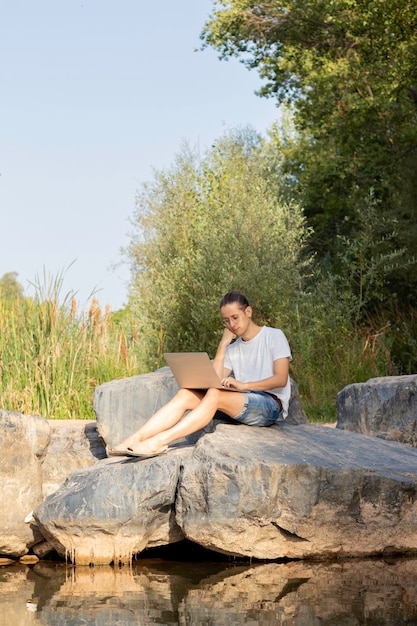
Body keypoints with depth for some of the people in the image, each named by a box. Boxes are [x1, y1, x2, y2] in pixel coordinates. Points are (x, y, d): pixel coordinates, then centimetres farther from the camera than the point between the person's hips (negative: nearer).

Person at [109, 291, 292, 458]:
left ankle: (160, 441, -42)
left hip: (271, 405, -6)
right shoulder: (233, 349, 21)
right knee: (186, 394, -17)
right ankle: (135, 439, -32)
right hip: (241, 406, 6)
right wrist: (223, 343, 4)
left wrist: (244, 385, -21)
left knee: (215, 395, -33)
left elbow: (281, 379, -9)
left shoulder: (274, 336, 4)